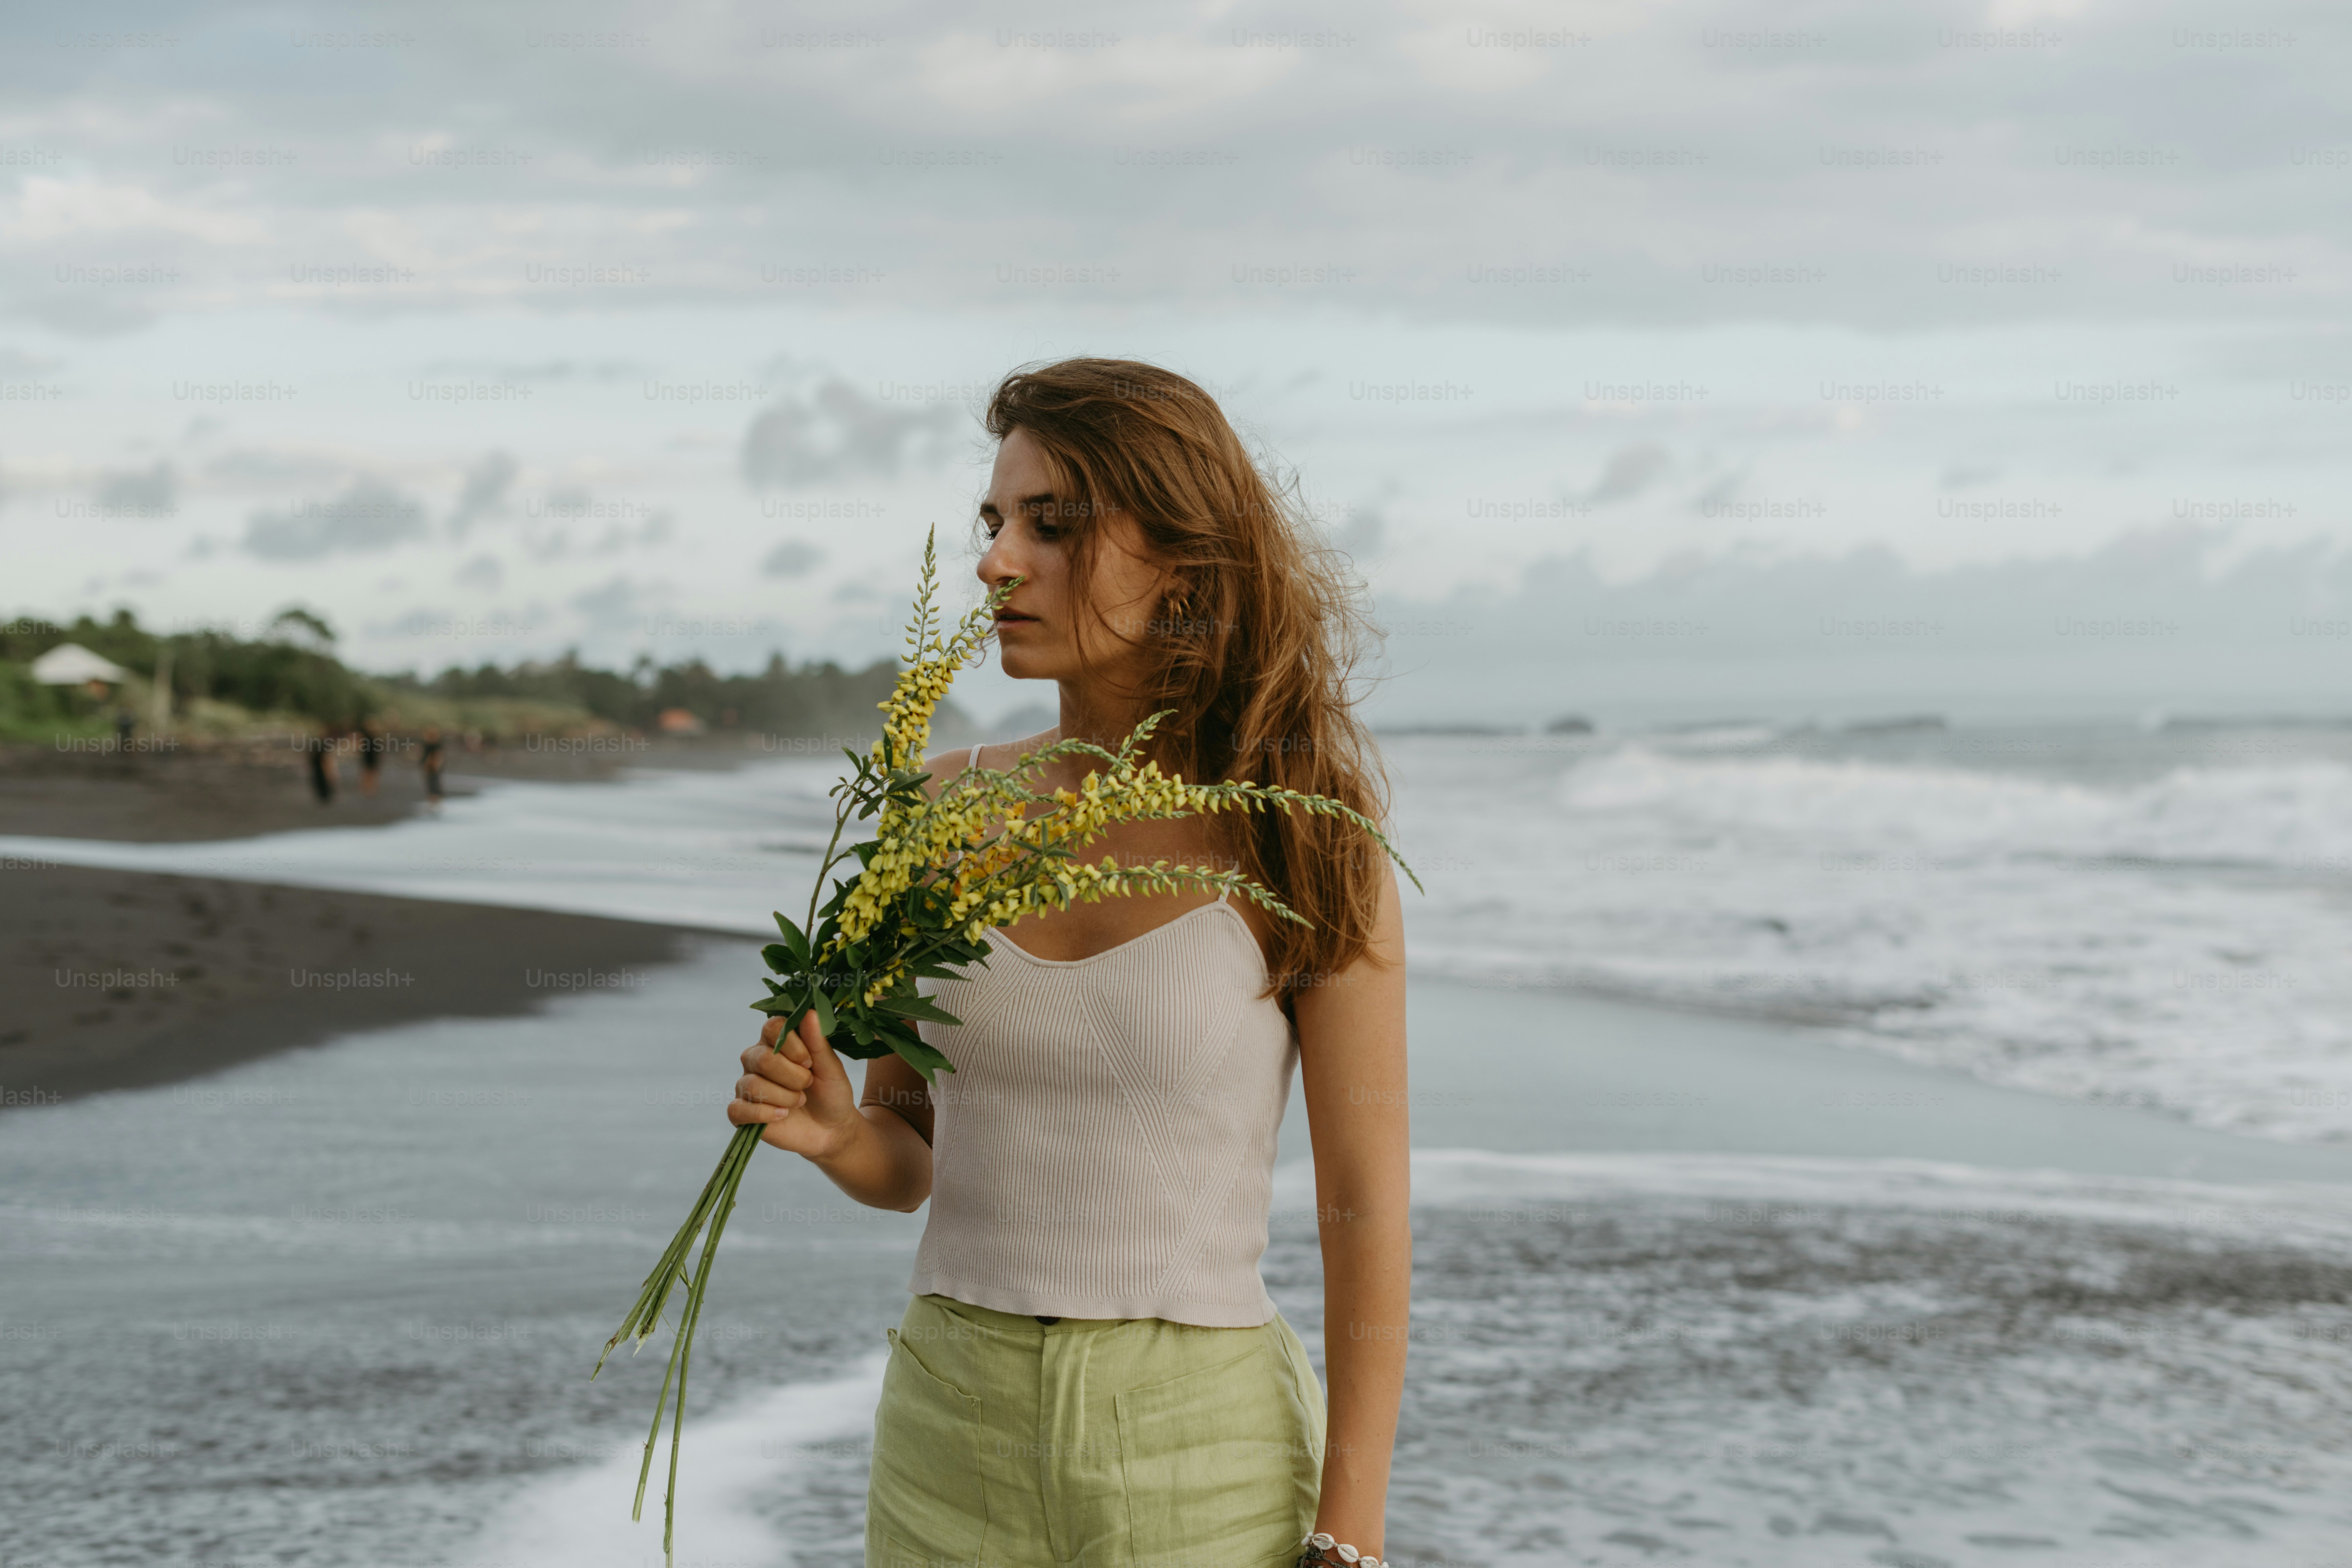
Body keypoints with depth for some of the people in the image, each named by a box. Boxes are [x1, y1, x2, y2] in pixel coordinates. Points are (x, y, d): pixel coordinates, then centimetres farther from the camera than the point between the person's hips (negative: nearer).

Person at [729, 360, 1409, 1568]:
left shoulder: (1301, 838, -9)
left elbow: (1368, 1205, -8)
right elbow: (909, 1160, 9)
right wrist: (831, 1131, -13)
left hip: (1202, 1467, -3)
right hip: (955, 1445, 3)